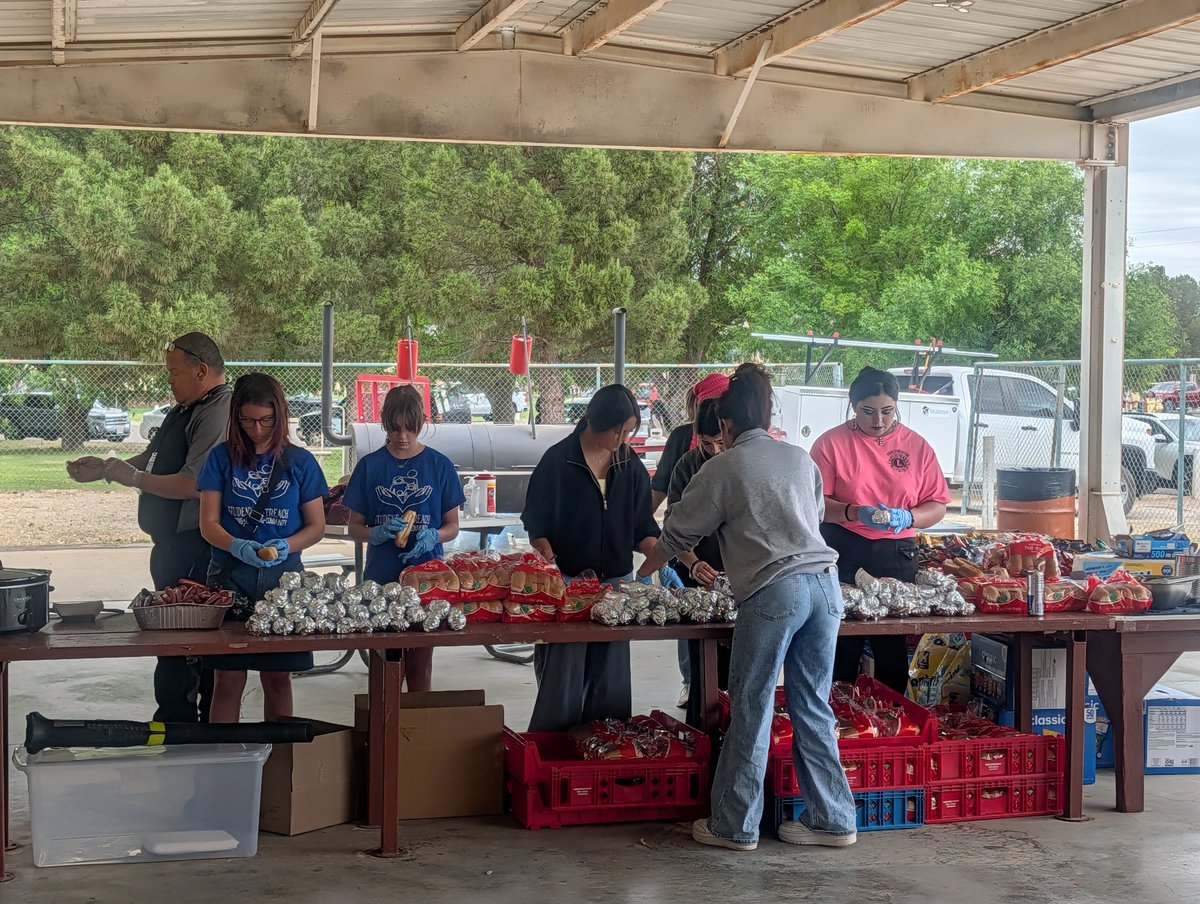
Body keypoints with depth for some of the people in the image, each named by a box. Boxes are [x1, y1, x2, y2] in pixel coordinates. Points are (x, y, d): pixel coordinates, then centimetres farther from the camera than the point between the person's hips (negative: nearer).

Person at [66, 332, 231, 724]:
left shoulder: (217, 415, -19)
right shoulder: (183, 412, 15)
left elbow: (192, 484, -27)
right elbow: (151, 459, 26)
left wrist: (133, 478, -15)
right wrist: (104, 468, 12)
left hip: (194, 550, -11)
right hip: (172, 542, 11)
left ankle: (175, 724, 2)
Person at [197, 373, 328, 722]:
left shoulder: (300, 462, 4)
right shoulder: (222, 458, 2)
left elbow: (316, 527, 5)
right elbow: (208, 524, -2)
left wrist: (286, 546, -16)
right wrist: (237, 546, -23)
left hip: (282, 576, 1)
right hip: (229, 576, -1)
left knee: (277, 678, 7)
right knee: (228, 679, 0)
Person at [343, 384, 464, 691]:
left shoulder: (439, 465, 4)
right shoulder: (370, 465, 4)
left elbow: (452, 526, 8)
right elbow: (355, 527, 7)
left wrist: (432, 536, -14)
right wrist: (377, 533, -14)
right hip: (381, 577, 0)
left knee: (420, 668, 3)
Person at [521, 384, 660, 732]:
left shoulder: (631, 465, 6)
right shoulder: (558, 460, -6)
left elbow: (642, 527, 10)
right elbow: (536, 524, -3)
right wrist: (552, 566, -19)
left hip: (615, 581, 4)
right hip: (566, 581, -4)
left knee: (610, 678, 8)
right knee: (561, 677, -3)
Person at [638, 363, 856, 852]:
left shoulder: (723, 469, 2)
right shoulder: (801, 458, 16)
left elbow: (679, 533, 12)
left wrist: (643, 572, 29)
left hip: (773, 591, -5)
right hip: (825, 582, 6)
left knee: (752, 708, 3)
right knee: (812, 705, 13)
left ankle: (734, 825, 9)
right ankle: (832, 818, 16)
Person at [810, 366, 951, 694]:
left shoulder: (916, 446, 8)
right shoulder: (831, 442, 1)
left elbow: (937, 506, 7)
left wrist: (906, 517, -13)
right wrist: (855, 513, -20)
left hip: (897, 555, 2)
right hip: (842, 552, -2)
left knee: (892, 647, 5)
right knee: (841, 644, -1)